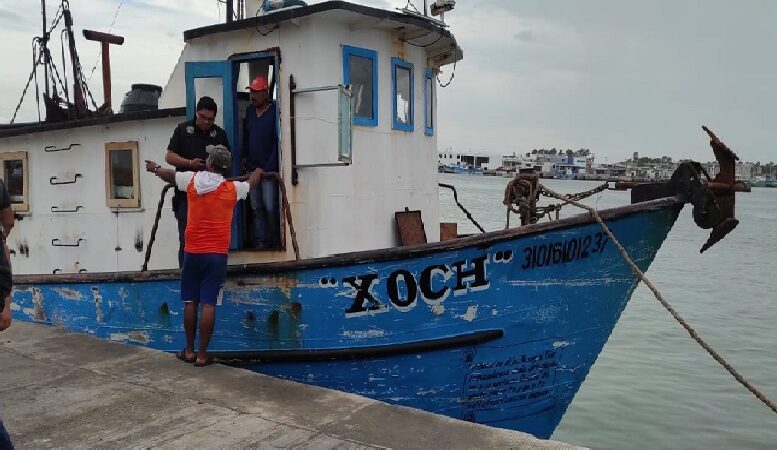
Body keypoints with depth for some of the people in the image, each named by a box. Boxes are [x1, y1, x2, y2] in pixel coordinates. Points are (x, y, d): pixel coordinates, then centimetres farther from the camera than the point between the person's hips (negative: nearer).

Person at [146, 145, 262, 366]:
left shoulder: (192, 180, 1)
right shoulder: (232, 188, -1)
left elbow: (170, 175, 22)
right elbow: (251, 182, 21)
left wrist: (155, 168, 44)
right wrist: (258, 172, 45)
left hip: (192, 252, 2)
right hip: (217, 255, -1)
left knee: (190, 302, 11)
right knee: (208, 304, -1)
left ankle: (189, 351, 20)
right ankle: (202, 355, 4)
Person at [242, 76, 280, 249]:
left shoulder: (274, 111, -7)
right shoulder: (249, 111, 13)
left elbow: (278, 141, -11)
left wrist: (269, 167, -15)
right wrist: (244, 157, 12)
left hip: (269, 170, -7)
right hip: (251, 168, 7)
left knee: (271, 208, -9)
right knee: (256, 209, 7)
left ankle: (276, 243, 3)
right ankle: (260, 243, 12)